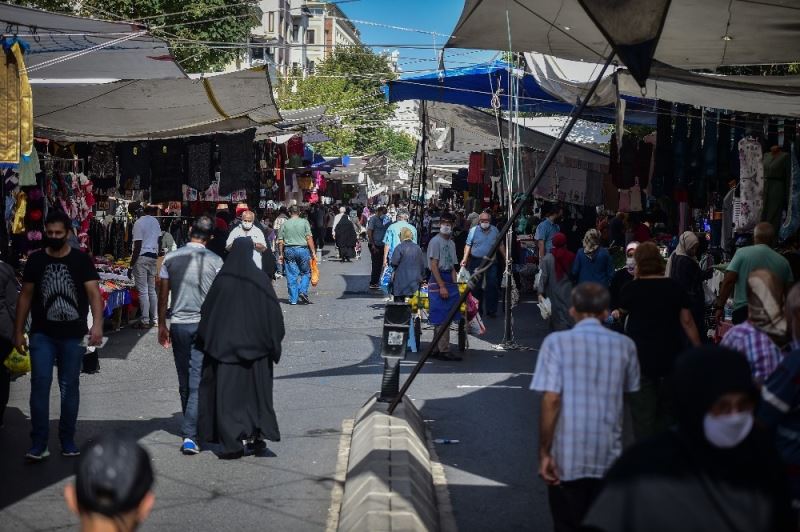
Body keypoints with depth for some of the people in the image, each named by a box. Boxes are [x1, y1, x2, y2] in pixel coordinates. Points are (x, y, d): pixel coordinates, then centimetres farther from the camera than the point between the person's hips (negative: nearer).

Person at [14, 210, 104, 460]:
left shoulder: (81, 260, -1)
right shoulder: (36, 260, 5)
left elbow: (94, 293, -9)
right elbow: (25, 296, 10)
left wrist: (97, 324, -24)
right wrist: (18, 331, 7)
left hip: (73, 335, -1)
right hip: (42, 334, 1)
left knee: (70, 387, 7)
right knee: (40, 384, -8)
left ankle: (68, 441, 17)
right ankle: (38, 444, -5)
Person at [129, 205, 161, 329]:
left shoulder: (139, 223, -11)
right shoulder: (156, 222, 8)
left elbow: (137, 247, -14)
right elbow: (159, 241, 13)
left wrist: (131, 266, -11)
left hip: (141, 257, -6)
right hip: (153, 257, 6)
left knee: (143, 291, -4)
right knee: (151, 290, 13)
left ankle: (145, 321, -4)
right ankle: (153, 319, 16)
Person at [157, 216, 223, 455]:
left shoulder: (171, 258, 1)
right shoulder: (215, 260, -5)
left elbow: (163, 296, 4)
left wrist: (162, 326, 14)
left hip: (178, 324, 3)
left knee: (184, 380, 15)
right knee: (197, 380, -4)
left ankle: (191, 426, 28)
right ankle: (189, 435, -14)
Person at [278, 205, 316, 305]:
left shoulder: (285, 224, 4)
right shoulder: (304, 222, -1)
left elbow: (280, 241, 3)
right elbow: (309, 238, -7)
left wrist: (280, 254, 11)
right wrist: (313, 251, -2)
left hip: (289, 250, 2)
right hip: (303, 249, -1)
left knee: (291, 276, 5)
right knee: (306, 273, 13)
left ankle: (293, 299, 5)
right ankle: (303, 291, -6)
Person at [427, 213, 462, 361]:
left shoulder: (451, 243, 16)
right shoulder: (435, 241, -8)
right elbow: (434, 265, -14)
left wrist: (454, 285, 8)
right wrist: (442, 286, -19)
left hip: (449, 280, 8)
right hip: (437, 281, -8)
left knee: (446, 318, 9)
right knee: (442, 318, -8)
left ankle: (437, 349, 14)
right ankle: (444, 350, -6)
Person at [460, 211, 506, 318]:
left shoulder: (495, 230, 8)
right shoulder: (473, 230, 2)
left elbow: (501, 245, 14)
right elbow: (468, 245, -1)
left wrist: (505, 258, 11)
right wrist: (465, 259, -11)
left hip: (491, 262, 1)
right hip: (476, 261, -1)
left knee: (492, 285, -6)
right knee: (476, 286, 3)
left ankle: (491, 310, -2)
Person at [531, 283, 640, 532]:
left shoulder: (557, 342, -9)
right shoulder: (624, 345, 0)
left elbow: (551, 400, -15)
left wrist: (544, 452, -10)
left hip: (568, 457, -2)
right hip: (608, 456, 2)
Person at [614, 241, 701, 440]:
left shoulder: (633, 288, -7)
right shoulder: (674, 287, 0)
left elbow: (623, 310, 13)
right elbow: (687, 321, 0)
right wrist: (699, 349, 6)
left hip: (641, 355, -3)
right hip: (671, 355, 3)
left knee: (643, 409, 1)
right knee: (668, 408, 18)